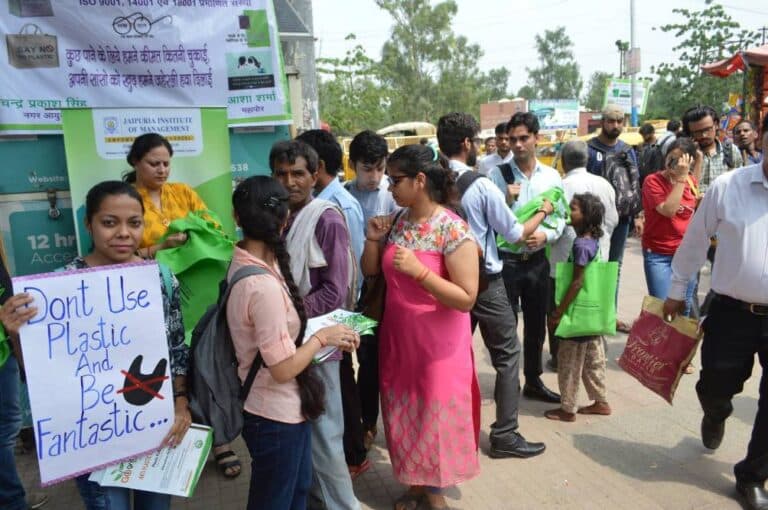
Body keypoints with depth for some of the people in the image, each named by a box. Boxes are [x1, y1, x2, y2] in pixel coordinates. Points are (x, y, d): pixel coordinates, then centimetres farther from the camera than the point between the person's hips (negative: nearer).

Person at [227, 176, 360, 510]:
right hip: (275, 415, -9)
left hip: (283, 408, 9)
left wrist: (316, 331, 0)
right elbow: (283, 369, -26)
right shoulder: (263, 286, -31)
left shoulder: (242, 262, -3)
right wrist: (322, 337, -13)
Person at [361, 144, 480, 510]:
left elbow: (466, 299, -22)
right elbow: (371, 270, 10)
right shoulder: (397, 222, 0)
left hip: (437, 343, -6)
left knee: (434, 413, 9)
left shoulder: (453, 229, -19)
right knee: (404, 411, 17)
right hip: (397, 336, 6)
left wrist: (418, 270, -30)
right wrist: (373, 240, -8)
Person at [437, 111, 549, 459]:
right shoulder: (482, 186, -16)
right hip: (485, 282, -5)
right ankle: (504, 435, 12)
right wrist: (543, 212, 10)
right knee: (507, 355, 7)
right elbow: (514, 234, -8)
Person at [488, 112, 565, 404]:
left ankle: (533, 382, 34)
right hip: (505, 260, -3)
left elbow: (560, 219, 3)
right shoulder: (496, 175, -5)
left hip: (538, 260, 3)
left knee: (536, 325, 16)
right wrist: (506, 200, -23)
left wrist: (545, 235, -17)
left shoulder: (551, 176, 3)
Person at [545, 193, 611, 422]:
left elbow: (577, 282, -22)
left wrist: (558, 312, -17)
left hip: (580, 312, -9)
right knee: (593, 359, 19)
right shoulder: (593, 240, 6)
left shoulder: (581, 244, -21)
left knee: (569, 361, 4)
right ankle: (600, 401, 31)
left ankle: (568, 409, 15)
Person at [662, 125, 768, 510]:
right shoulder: (727, 186, -7)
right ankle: (716, 415, 55)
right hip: (731, 312, 0)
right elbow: (695, 240, 3)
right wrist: (677, 290, 10)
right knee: (714, 387, 15)